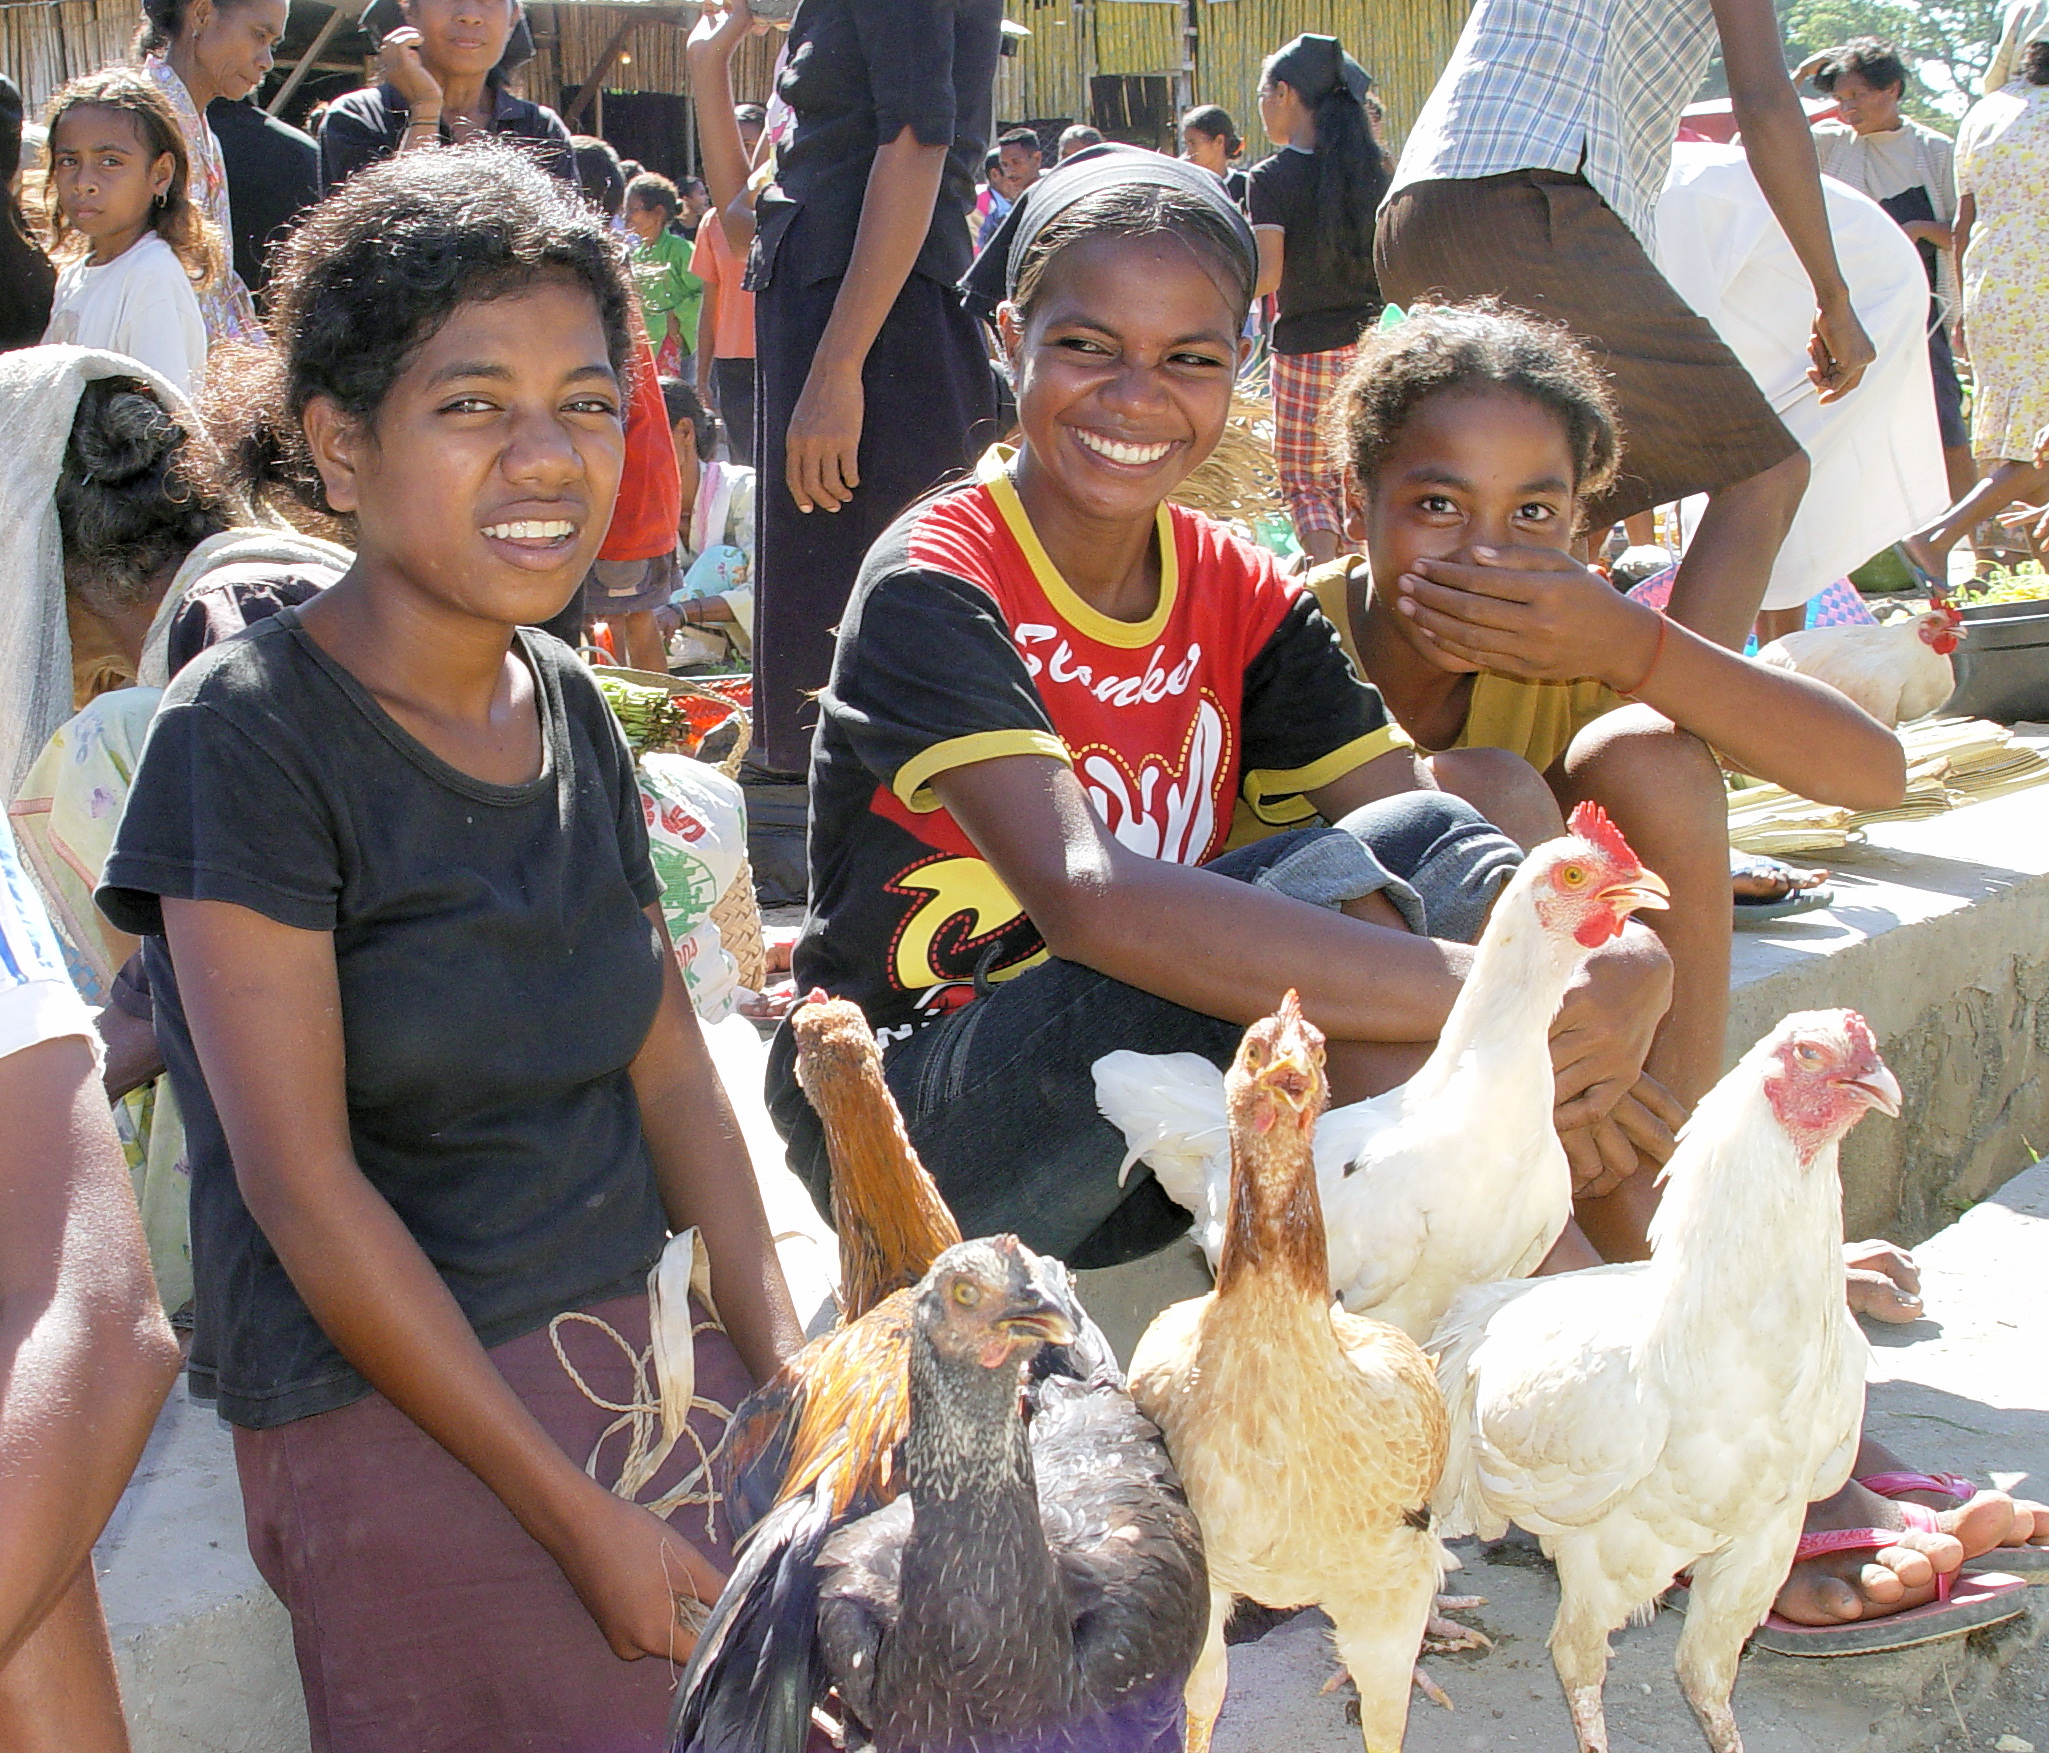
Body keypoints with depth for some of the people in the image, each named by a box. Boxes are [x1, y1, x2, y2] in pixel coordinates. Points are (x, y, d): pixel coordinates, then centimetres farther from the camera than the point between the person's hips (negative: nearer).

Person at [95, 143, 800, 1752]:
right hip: (388, 1404, -6)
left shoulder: (572, 713, 8)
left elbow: (670, 1067, 10)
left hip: (640, 1334, 6)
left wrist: (794, 1381, -3)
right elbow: (302, 1184, -15)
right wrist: (575, 1515, -16)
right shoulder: (248, 733, -12)